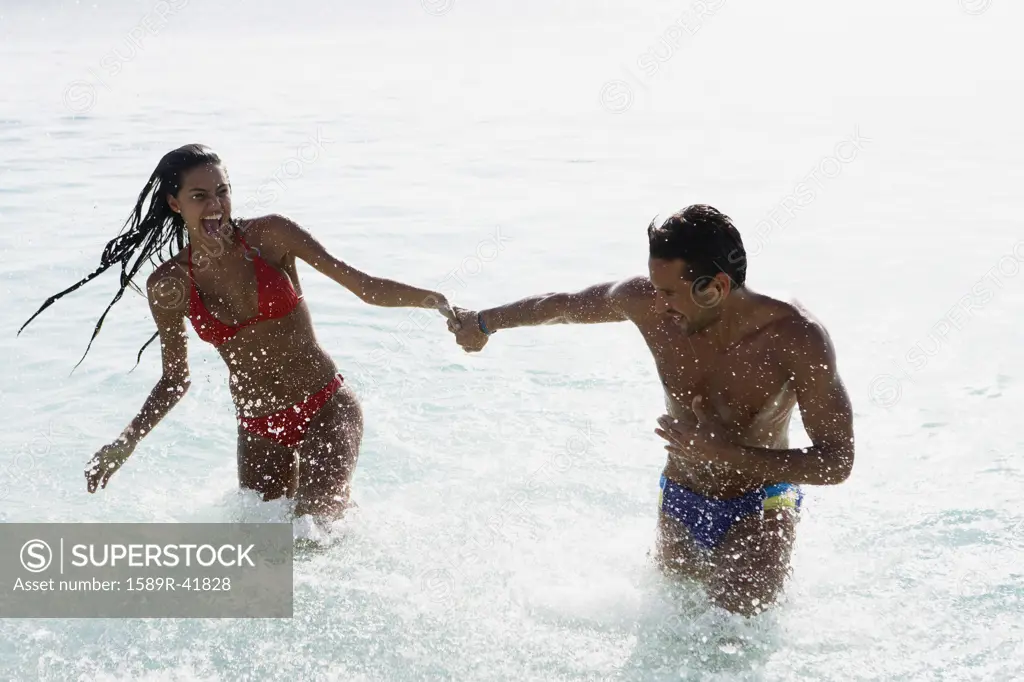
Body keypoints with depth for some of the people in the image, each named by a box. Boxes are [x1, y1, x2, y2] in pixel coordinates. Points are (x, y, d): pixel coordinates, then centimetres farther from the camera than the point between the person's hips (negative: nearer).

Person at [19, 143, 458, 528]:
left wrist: (431, 298, -24)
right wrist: (126, 443, -3)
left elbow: (365, 286, -8)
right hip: (260, 429, 3)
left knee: (316, 520, -21)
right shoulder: (169, 285, -5)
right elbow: (176, 380, 7)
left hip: (327, 407, -3)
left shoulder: (269, 235, -10)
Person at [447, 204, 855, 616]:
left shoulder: (796, 339, -28)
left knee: (741, 616, -22)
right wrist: (484, 322, 21)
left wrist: (726, 453, -36)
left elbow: (838, 461, -25)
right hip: (680, 503, 4)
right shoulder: (647, 304, -18)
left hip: (759, 506, -4)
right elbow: (565, 305, 4)